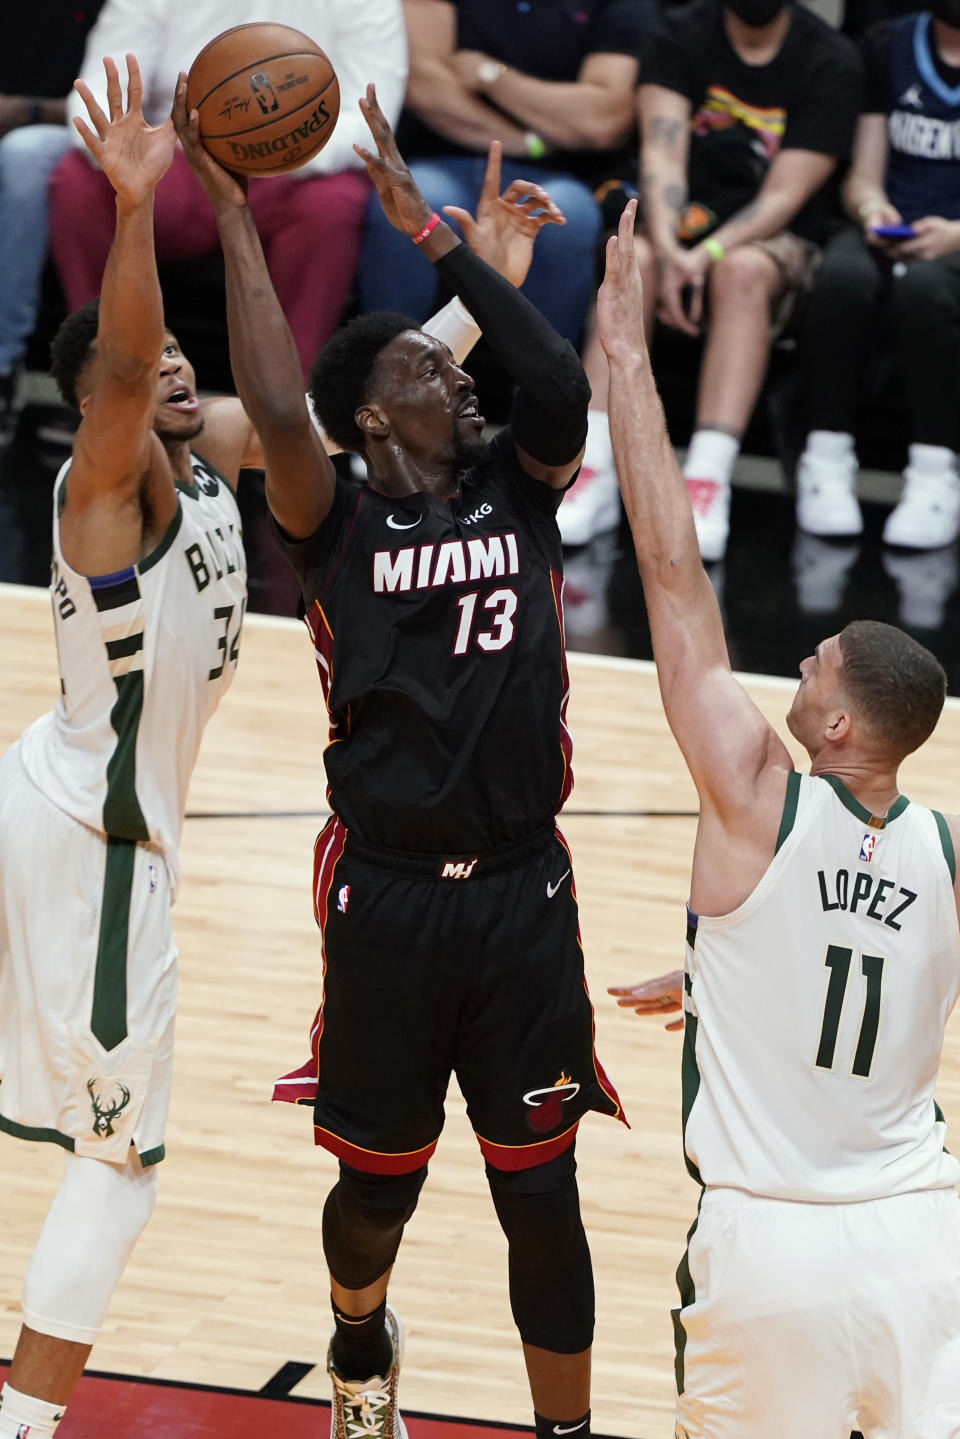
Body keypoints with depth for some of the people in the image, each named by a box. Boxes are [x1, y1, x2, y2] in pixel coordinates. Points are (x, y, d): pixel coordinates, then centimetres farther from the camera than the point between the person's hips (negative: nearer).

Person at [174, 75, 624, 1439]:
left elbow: (563, 387, -14)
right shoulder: (341, 527, -3)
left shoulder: (516, 492, 5)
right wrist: (233, 214, -20)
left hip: (522, 900, 1)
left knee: (542, 1198, 4)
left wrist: (428, 227, -12)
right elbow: (279, 417, -21)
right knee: (378, 1187, 15)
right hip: (387, 903, -1)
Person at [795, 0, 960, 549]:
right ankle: (828, 458, -25)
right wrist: (872, 207, -8)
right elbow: (862, 178, 15)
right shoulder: (887, 46, 16)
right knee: (844, 277, -35)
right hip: (890, 237, 3)